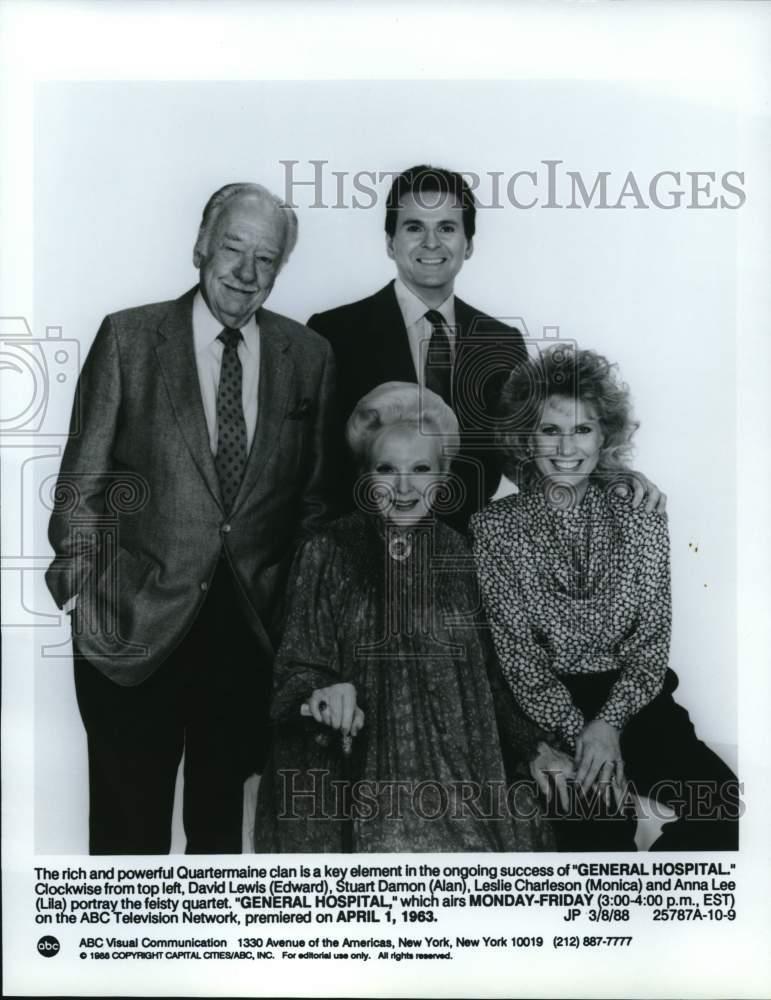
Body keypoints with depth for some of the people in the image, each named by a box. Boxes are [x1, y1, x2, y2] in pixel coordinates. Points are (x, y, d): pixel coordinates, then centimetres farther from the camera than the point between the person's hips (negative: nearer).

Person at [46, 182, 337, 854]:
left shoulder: (309, 357, 4)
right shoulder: (127, 338, -3)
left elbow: (315, 493, 7)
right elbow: (82, 478, -1)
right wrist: (77, 582, -6)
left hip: (250, 630, 2)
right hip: (133, 625, -2)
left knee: (222, 821, 19)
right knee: (129, 825, 11)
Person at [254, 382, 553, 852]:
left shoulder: (460, 554, 7)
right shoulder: (328, 553, 1)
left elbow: (489, 670, 14)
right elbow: (297, 668, 2)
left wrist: (534, 745, 7)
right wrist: (322, 694, -19)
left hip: (455, 773, 2)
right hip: (356, 774, -1)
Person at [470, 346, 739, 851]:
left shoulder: (642, 518, 5)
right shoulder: (495, 527, 0)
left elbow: (652, 643, 2)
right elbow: (516, 648, -5)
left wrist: (609, 723, -14)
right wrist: (577, 732, -16)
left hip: (633, 698, 3)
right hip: (546, 707, -2)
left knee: (720, 806, -18)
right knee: (601, 819, -28)